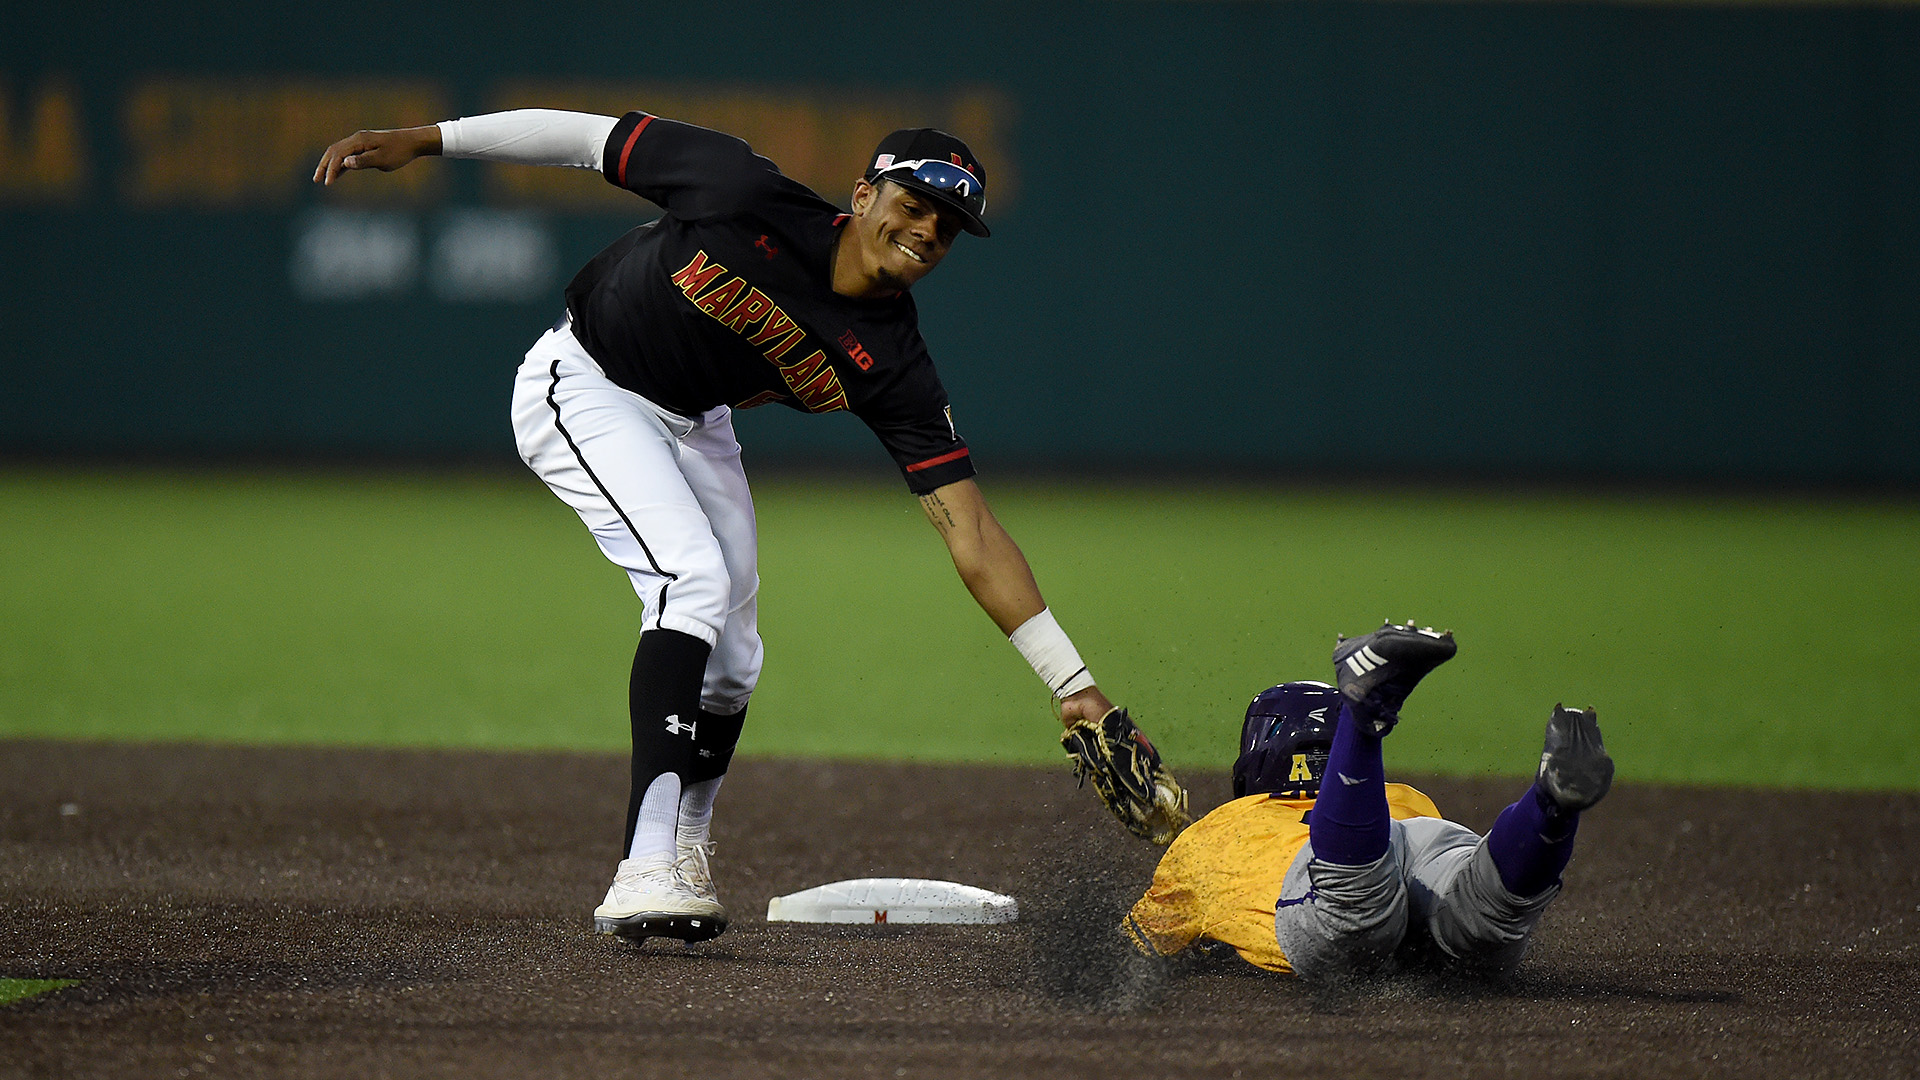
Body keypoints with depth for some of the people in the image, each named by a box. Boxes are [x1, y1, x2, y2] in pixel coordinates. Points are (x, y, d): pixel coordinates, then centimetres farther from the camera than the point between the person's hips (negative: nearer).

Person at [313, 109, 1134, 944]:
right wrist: (420, 141, -19)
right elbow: (592, 138, -19)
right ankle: (643, 875, -35)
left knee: (728, 661, 5)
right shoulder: (752, 198, -30)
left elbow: (974, 537, -23)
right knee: (693, 577, -26)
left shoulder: (891, 368, -20)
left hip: (691, 426, 6)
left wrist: (1073, 685, -30)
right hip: (583, 387, -6)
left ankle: (681, 856, 32)